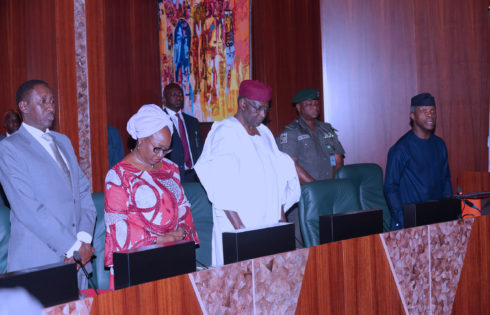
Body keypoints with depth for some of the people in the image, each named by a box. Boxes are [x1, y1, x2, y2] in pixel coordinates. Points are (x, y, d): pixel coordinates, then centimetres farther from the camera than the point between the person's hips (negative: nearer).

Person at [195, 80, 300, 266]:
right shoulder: (225, 133, -8)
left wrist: (281, 216, 9)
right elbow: (222, 188, -16)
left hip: (270, 223, 7)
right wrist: (239, 227, -21)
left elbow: (280, 174, 17)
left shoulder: (264, 133, 15)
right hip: (239, 224, -7)